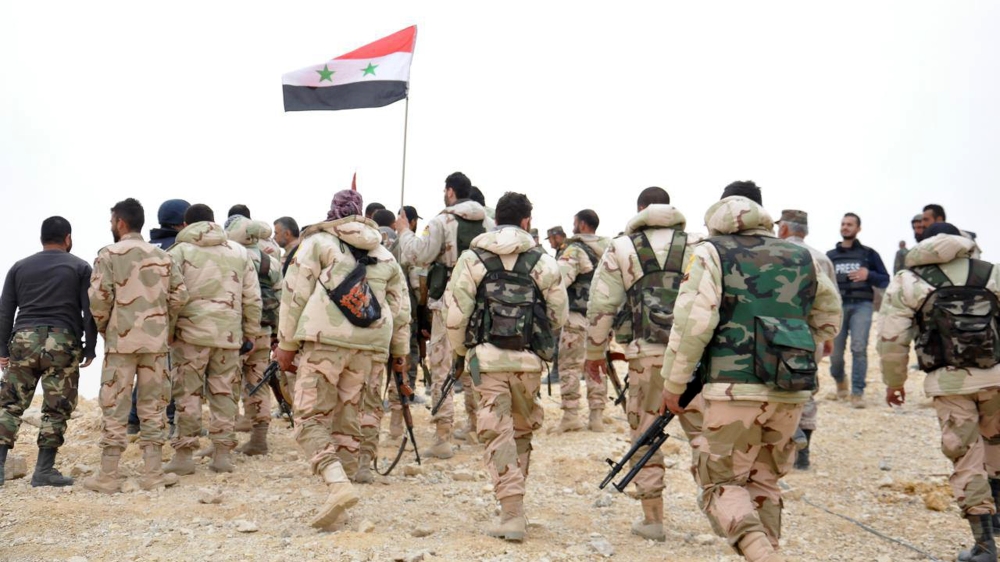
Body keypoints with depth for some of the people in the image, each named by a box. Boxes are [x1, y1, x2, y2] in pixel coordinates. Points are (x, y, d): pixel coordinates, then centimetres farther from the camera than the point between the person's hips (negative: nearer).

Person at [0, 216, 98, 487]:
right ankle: (44, 470, 3)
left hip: (23, 340, 3)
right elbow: (89, 311, 0)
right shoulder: (80, 267, 7)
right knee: (56, 409, 3)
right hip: (63, 343, -2)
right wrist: (90, 348, 6)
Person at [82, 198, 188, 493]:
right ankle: (153, 473, 11)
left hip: (121, 340, -3)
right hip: (156, 341, 3)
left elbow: (99, 297, -11)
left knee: (114, 408, 3)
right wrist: (164, 326, 12)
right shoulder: (163, 256, 8)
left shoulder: (109, 254, -4)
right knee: (153, 407, 9)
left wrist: (103, 328, 5)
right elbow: (180, 295, 2)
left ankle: (108, 476, 7)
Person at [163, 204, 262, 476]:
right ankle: (222, 454, 12)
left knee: (188, 394, 5)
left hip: (191, 333, -3)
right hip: (228, 334, 3)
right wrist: (250, 332, 18)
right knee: (223, 392, 10)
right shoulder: (239, 252, 12)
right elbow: (253, 298, 11)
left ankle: (184, 453, 8)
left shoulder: (179, 252, 1)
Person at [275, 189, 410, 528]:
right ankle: (345, 484, 14)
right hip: (369, 347, 5)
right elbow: (400, 308, 21)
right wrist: (400, 352, 30)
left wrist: (286, 344, 4)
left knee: (311, 418, -3)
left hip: (325, 341, -5)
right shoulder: (384, 255, 19)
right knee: (346, 418, 14)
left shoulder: (318, 242, 5)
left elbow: (295, 295, -1)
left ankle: (338, 485, -22)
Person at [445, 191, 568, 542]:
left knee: (498, 434, 0)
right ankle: (513, 499, 27)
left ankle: (512, 514, -6)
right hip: (529, 360, 2)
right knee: (522, 432, 18)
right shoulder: (542, 262, 3)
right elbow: (559, 316, 4)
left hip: (488, 358, -1)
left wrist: (461, 350, 12)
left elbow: (455, 313, -5)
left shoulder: (473, 258, 1)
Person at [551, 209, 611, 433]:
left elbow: (559, 278, -24)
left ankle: (571, 415, -4)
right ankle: (597, 416, 13)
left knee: (570, 365, -1)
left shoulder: (575, 250, -11)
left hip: (578, 316, -6)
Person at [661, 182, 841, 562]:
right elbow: (828, 320, 24)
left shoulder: (711, 253, 0)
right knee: (764, 483, 19)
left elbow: (693, 323, -10)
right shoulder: (801, 257, 14)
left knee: (722, 482, 6)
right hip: (791, 391, 4)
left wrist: (673, 384, -2)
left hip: (735, 389, -4)